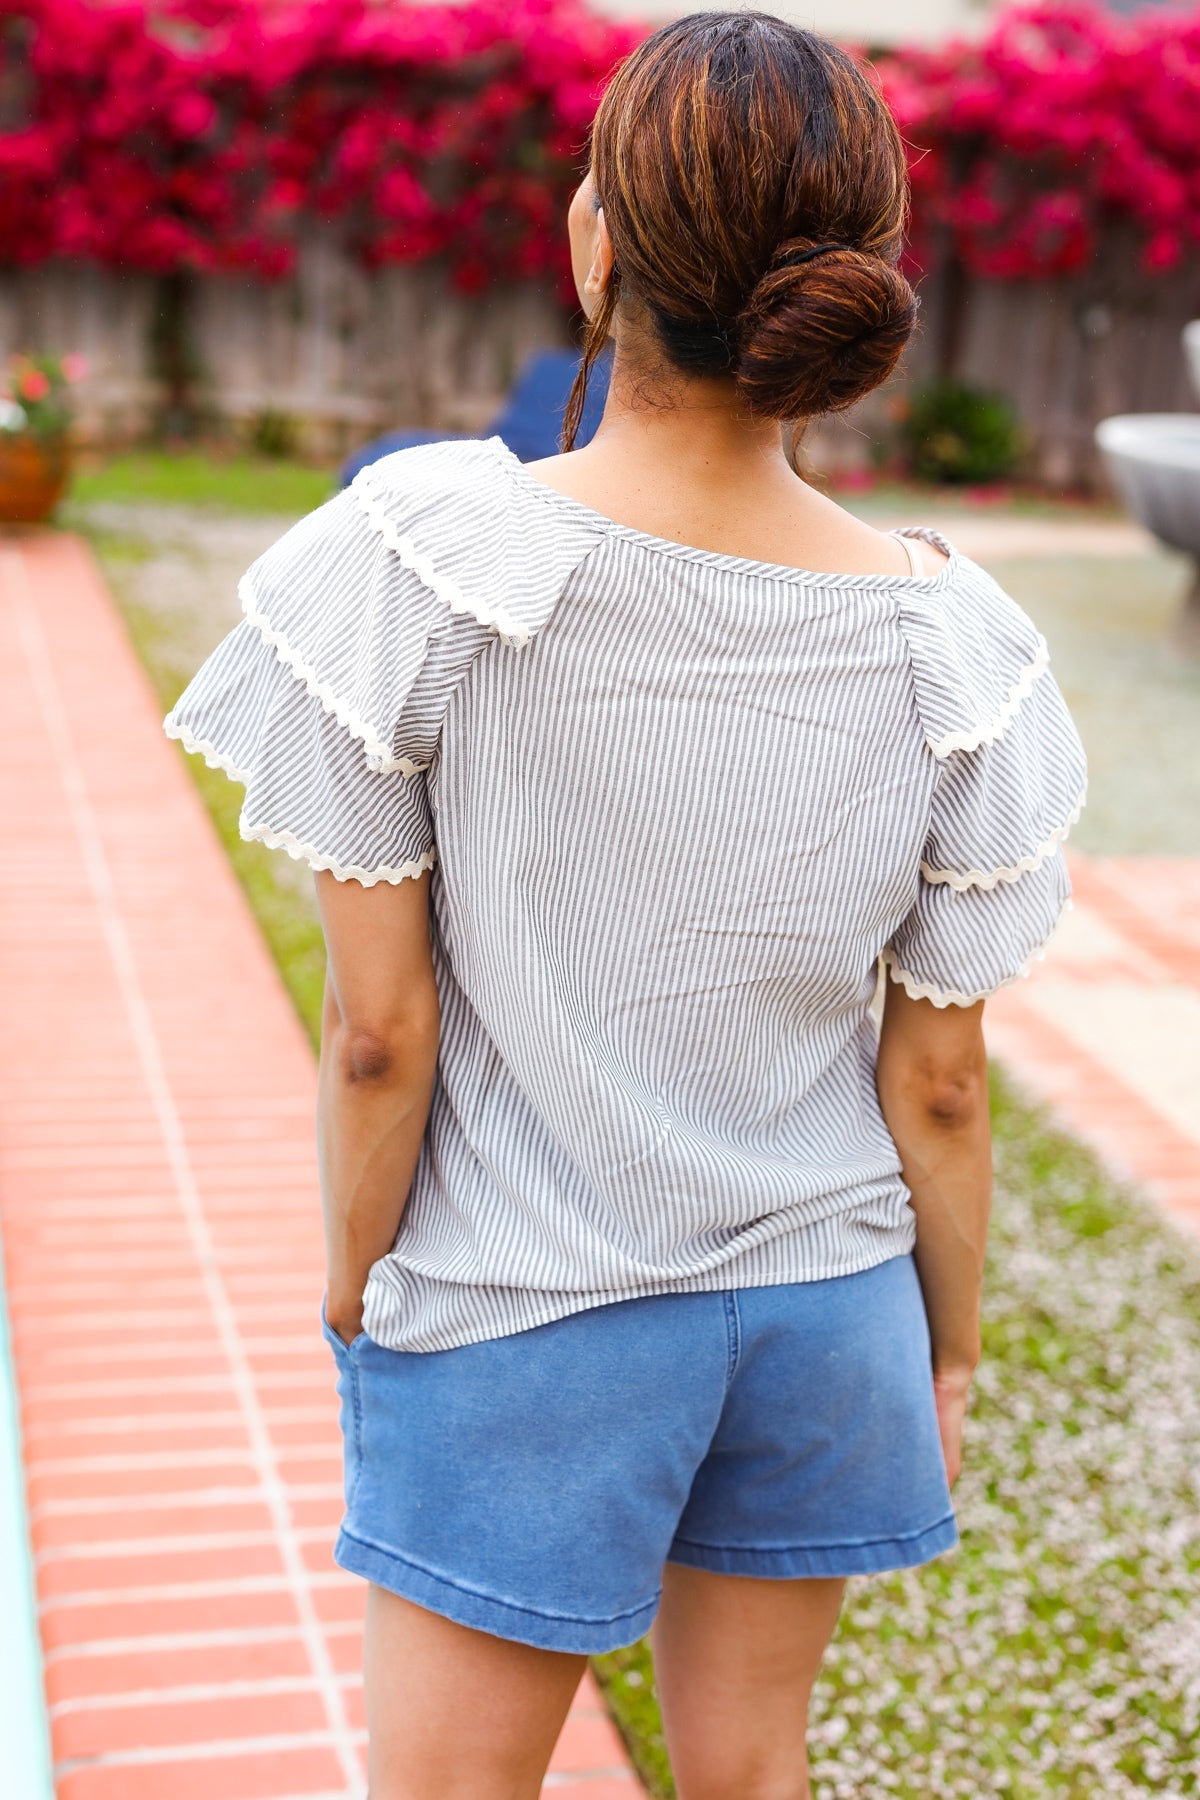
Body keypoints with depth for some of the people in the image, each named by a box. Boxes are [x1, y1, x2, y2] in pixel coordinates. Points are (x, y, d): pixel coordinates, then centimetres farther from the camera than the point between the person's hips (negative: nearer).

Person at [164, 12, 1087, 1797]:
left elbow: (379, 1028, -16)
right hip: (821, 1305, 3)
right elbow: (939, 1083, -5)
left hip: (514, 1319, -3)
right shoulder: (949, 649, -13)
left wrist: (355, 1289, 1)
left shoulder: (420, 566, -23)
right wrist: (951, 1348, 11)